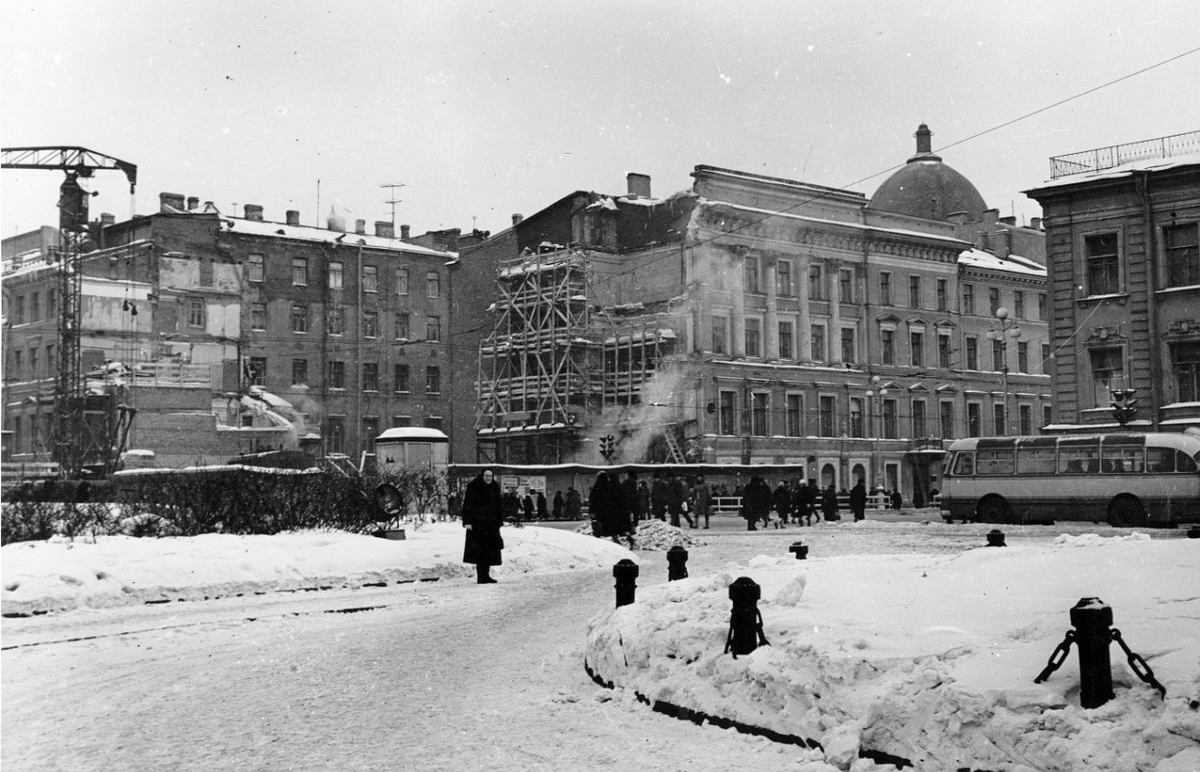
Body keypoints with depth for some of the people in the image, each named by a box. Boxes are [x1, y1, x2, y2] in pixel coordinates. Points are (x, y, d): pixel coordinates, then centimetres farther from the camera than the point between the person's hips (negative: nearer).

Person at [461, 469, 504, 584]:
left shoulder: (495, 487, 10)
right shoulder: (473, 487, -7)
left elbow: (498, 506, 15)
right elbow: (467, 504, -9)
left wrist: (499, 522, 11)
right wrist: (467, 521, -16)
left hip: (491, 523, 6)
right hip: (477, 523, -6)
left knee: (491, 549, 6)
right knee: (479, 549, -9)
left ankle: (486, 575, 15)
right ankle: (481, 576, -5)